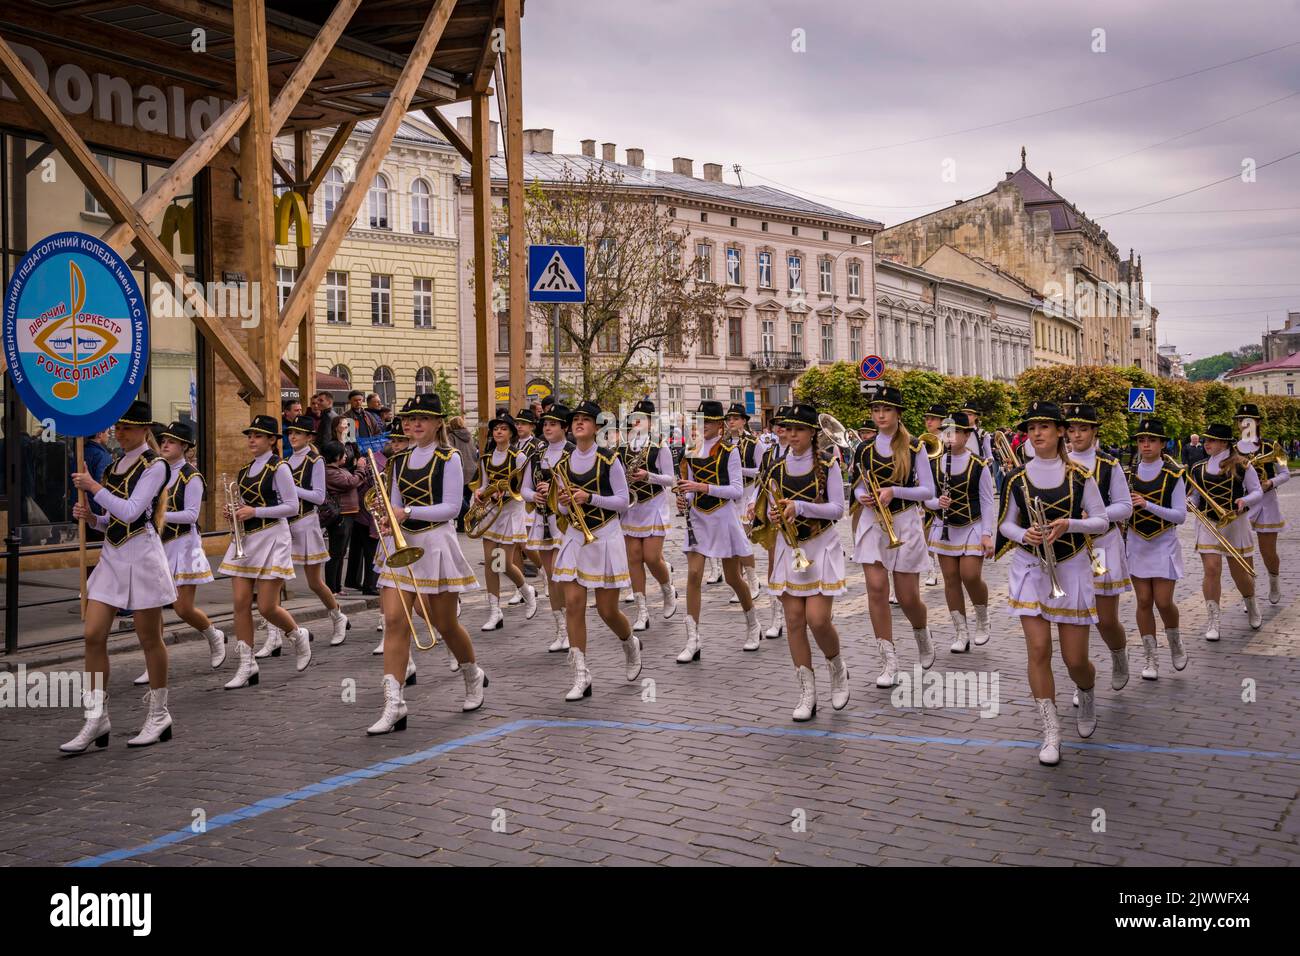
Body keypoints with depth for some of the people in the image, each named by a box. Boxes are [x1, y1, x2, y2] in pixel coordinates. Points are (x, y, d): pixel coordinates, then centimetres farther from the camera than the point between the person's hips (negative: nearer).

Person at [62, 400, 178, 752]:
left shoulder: (154, 466, -8)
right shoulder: (113, 466, 14)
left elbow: (130, 512, -19)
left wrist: (93, 486, -14)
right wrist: (91, 517, 0)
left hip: (141, 555, -7)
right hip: (112, 555, 7)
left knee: (149, 639, 3)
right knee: (93, 635, 0)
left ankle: (159, 717, 16)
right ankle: (96, 720, 7)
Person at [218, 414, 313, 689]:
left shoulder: (279, 468, -7)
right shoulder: (245, 469, 13)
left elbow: (292, 507, -12)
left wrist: (255, 512, -18)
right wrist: (234, 510, 1)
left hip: (271, 538, -6)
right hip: (245, 540, 7)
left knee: (266, 607, -6)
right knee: (241, 603, -1)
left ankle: (298, 636, 24)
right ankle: (247, 666, 5)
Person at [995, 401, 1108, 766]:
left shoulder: (1079, 476, -3)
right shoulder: (1017, 478, 0)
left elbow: (1102, 521, -1)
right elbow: (1006, 524, 7)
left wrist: (1070, 524, -19)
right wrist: (1023, 535, -15)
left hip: (1071, 568, -1)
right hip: (1029, 568, 1)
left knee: (1075, 659, 2)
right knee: (1038, 650, -9)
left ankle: (1087, 696, 38)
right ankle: (1051, 733, 2)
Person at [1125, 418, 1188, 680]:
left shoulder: (1173, 474, -8)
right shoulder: (1128, 472, 1)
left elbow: (1180, 515, -12)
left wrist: (1148, 505, -25)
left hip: (1164, 544, -3)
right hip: (1137, 543, 3)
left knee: (1163, 602, -5)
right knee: (1143, 601, 3)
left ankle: (1175, 641, 26)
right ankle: (1150, 658, 13)